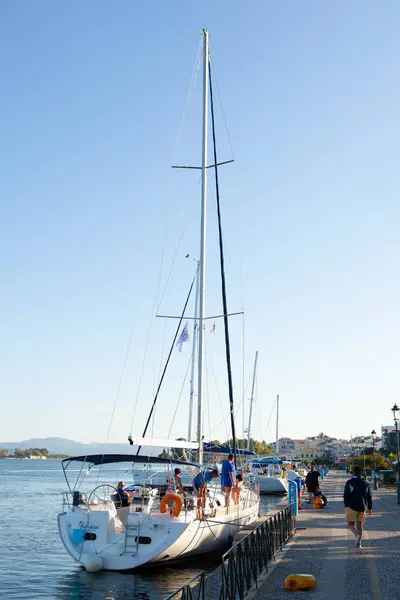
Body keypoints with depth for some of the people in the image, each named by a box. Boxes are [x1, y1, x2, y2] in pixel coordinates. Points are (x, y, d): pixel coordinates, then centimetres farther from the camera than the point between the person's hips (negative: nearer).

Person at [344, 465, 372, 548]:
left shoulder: (349, 482, -7)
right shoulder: (366, 483, 5)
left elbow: (345, 496, -9)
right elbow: (369, 497, 9)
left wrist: (346, 506, 1)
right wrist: (370, 508, 18)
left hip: (352, 507, -4)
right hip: (362, 507, 4)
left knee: (350, 524, 7)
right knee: (360, 524, 15)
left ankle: (357, 535, -21)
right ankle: (358, 543, 12)